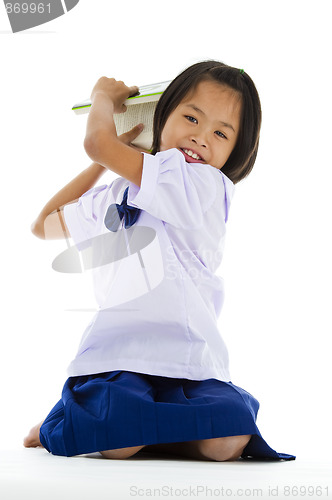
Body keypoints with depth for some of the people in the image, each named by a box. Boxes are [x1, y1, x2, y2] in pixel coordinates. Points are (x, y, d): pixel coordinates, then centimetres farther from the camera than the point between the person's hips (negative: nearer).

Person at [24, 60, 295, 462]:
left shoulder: (206, 184, -3)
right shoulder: (113, 197, 17)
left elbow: (97, 142, -10)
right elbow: (44, 225, 35)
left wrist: (104, 97, 16)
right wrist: (109, 158, 28)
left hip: (189, 361, -2)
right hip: (115, 357, 2)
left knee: (228, 439, -29)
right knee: (116, 443, -29)